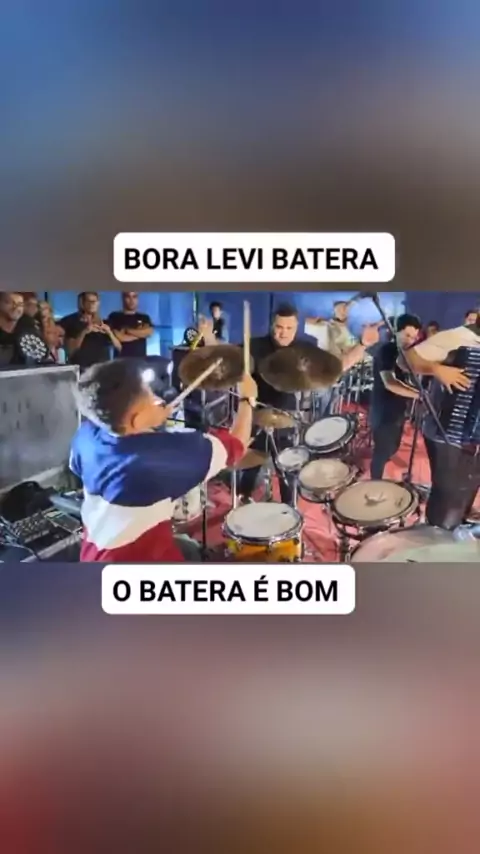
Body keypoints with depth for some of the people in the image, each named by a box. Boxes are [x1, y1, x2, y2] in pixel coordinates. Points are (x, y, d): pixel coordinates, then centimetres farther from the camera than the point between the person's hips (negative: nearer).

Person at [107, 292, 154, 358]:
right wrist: (140, 333, 2)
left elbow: (149, 332, -4)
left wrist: (127, 330, -3)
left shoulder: (144, 317, 15)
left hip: (140, 359, 3)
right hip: (121, 359, -3)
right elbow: (119, 337, -7)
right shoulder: (114, 316, 5)